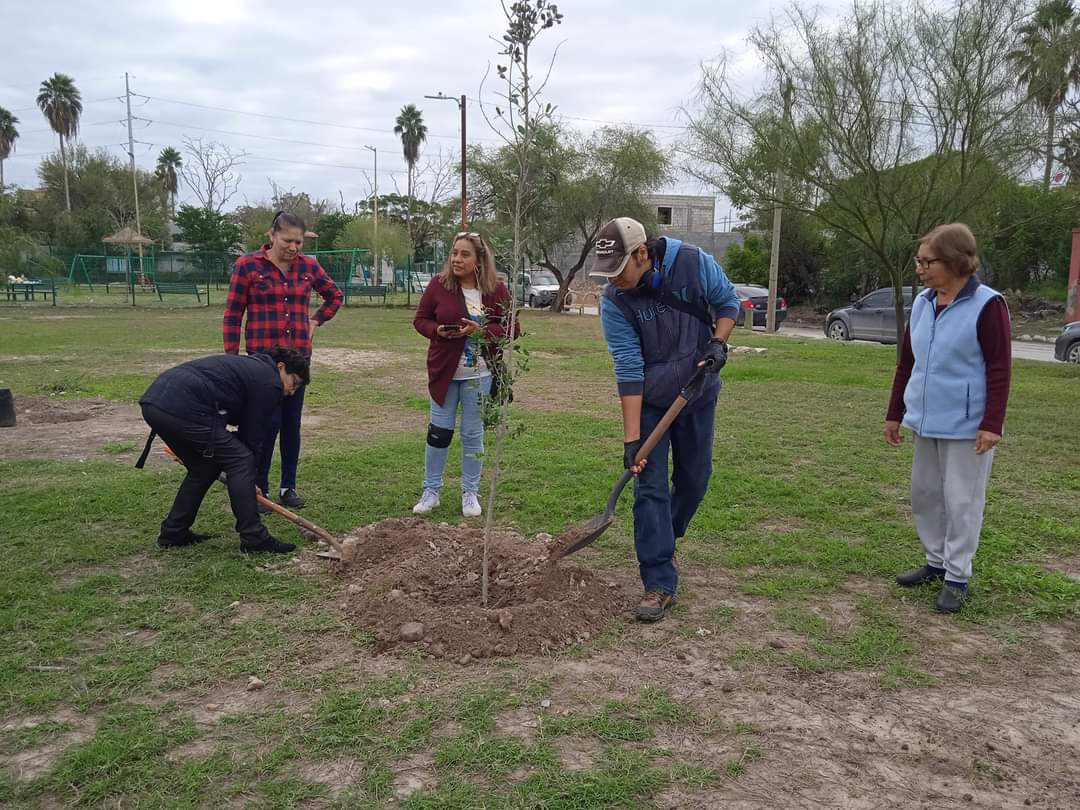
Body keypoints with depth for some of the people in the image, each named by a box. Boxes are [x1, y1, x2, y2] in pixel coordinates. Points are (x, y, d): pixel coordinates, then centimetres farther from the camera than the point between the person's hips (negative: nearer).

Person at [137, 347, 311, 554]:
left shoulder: (248, 366, 30)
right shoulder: (270, 383, 2)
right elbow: (253, 434, 5)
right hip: (184, 409, -10)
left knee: (205, 467, 23)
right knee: (241, 461, 0)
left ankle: (173, 532, 29)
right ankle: (254, 538, 1)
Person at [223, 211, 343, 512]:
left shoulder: (308, 266, 5)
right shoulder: (247, 265, -5)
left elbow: (335, 295, 22)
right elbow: (233, 314, -2)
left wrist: (316, 321, 11)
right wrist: (231, 358, -5)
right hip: (263, 354, -4)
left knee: (292, 422, 8)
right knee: (269, 421, -6)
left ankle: (288, 487, 19)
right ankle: (259, 489, 7)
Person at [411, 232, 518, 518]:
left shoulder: (497, 290, -4)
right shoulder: (438, 285, -3)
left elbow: (511, 329, -3)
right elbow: (420, 319, 4)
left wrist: (481, 331, -19)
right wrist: (438, 330, -18)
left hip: (479, 375, 0)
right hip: (444, 372, 0)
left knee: (473, 434, 8)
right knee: (439, 430, 7)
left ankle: (470, 492, 21)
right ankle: (431, 490, 20)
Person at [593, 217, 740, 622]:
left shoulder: (695, 263, -18)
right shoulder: (614, 302, -20)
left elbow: (727, 301, 1)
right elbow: (629, 371, -21)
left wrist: (719, 342, -18)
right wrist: (632, 439, -24)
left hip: (699, 395, 2)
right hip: (650, 402, -2)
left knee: (694, 479, 13)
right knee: (650, 488, -7)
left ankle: (662, 540, 39)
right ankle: (660, 584, -2)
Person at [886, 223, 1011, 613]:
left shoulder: (987, 305, -13)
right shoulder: (922, 303, 6)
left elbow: (999, 370, -13)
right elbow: (906, 362, 13)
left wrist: (992, 424, -17)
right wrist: (894, 414, 15)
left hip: (967, 425, -7)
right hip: (926, 421, 7)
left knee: (961, 501, 2)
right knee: (924, 494, 14)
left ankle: (957, 577, 13)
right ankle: (936, 562, 29)